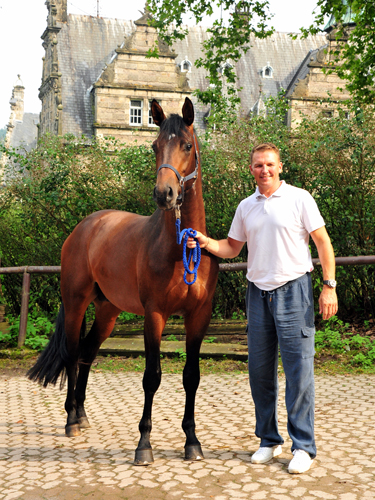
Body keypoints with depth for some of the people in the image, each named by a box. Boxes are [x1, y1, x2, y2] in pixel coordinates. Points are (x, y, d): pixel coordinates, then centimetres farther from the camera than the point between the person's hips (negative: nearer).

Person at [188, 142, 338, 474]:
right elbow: (232, 248, 17)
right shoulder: (246, 207, 11)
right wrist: (206, 243, -2)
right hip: (259, 293, 5)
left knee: (298, 369, -3)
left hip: (293, 290, -4)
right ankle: (269, 440, 23)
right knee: (259, 370, 8)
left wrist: (329, 286, -10)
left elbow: (323, 242, -3)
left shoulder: (299, 199, -2)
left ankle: (303, 447, 7)